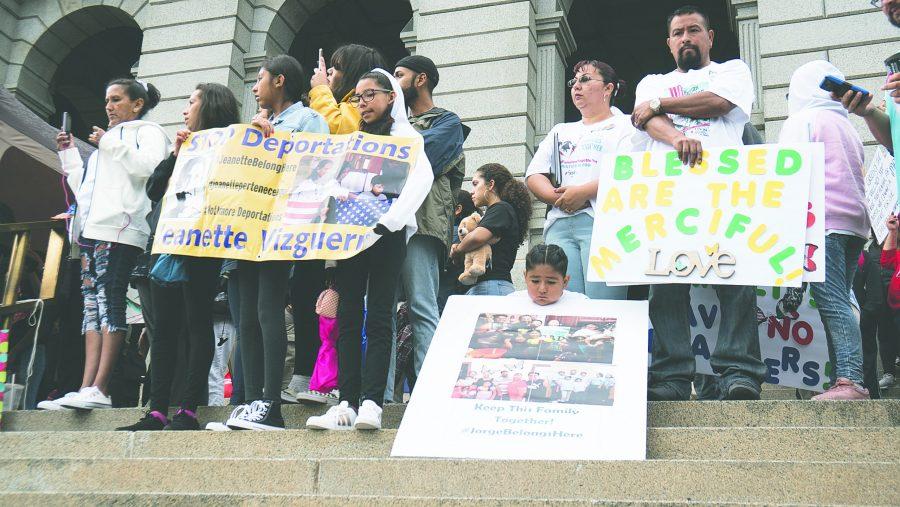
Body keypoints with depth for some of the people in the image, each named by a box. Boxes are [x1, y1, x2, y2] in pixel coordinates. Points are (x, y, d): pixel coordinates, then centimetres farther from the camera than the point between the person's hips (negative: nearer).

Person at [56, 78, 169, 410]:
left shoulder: (149, 131, 10)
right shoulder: (107, 139, 33)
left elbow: (149, 166, -12)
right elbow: (83, 187, 32)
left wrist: (110, 144, -6)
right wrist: (69, 155, 25)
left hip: (119, 227, -8)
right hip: (92, 227, 8)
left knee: (109, 299, -16)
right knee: (92, 303, -3)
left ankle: (99, 389, -22)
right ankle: (87, 388, -9)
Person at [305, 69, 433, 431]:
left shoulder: (405, 135, 7)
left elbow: (422, 178, -11)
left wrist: (390, 219, -20)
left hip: (386, 234, -5)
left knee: (378, 316, -8)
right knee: (348, 316, -1)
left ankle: (371, 402, -12)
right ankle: (347, 404, -2)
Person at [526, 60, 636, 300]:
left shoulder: (625, 126, 13)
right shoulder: (560, 131, 31)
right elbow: (534, 175, 20)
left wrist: (583, 192, -11)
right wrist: (555, 197, -2)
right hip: (559, 224, 5)